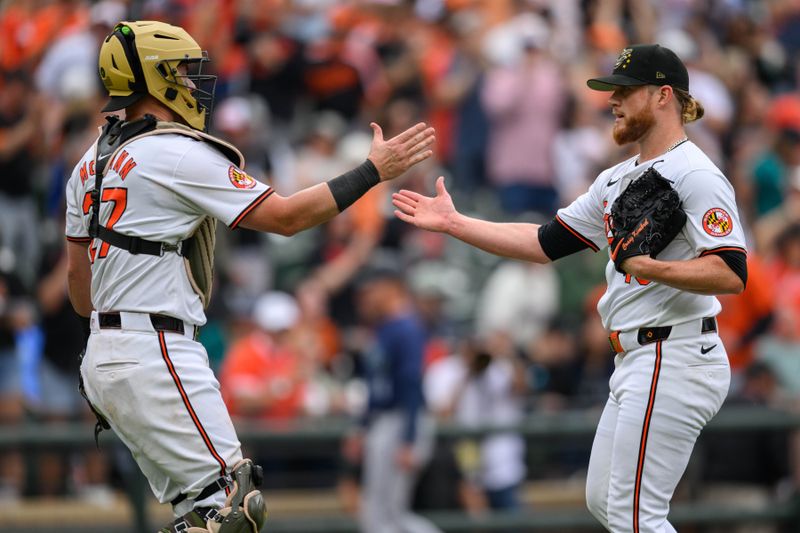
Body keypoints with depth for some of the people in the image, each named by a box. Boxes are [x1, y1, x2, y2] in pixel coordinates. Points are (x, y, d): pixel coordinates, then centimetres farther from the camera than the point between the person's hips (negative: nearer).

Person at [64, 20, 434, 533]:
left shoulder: (93, 163, 14)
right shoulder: (179, 155, -12)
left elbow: (78, 274, 19)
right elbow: (285, 216, -9)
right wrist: (373, 171, -3)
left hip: (105, 356, 9)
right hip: (155, 356, -9)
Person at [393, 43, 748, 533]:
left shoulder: (695, 175, -13)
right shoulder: (618, 180, 17)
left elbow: (732, 275, -22)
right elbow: (545, 243, 16)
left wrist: (652, 268, -32)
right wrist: (454, 223, 12)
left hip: (674, 360, -10)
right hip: (637, 363, 10)